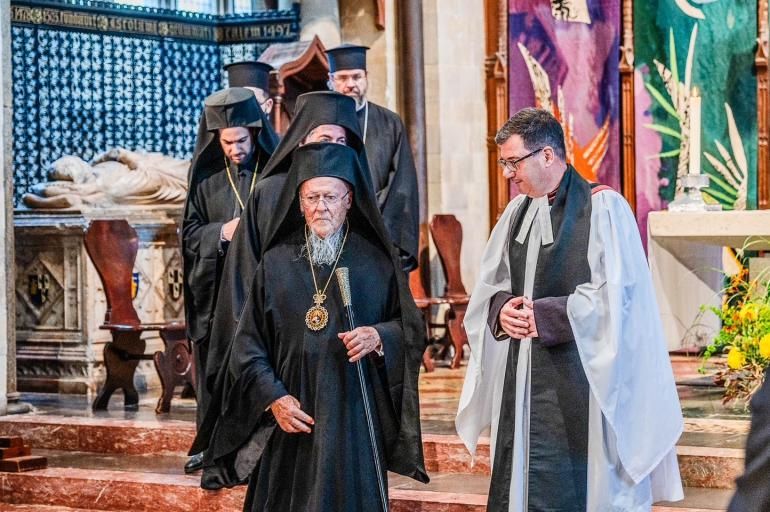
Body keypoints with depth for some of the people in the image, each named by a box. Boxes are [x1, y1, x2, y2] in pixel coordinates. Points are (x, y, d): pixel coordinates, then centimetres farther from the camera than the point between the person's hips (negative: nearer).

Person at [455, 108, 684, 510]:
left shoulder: (602, 208, -9)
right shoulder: (518, 212, 12)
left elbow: (613, 295, -15)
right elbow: (492, 285, 18)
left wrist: (543, 317, -15)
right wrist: (502, 310, -5)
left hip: (581, 379, -6)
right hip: (524, 379, 7)